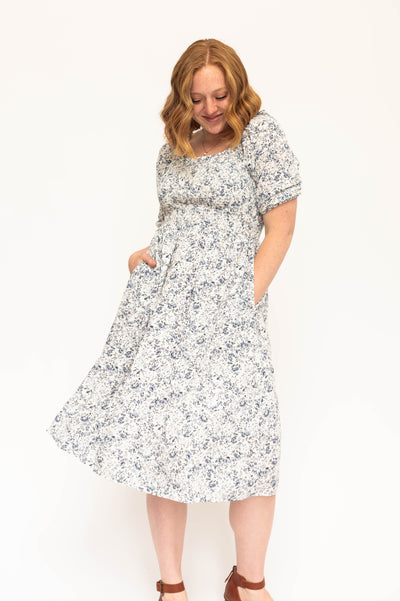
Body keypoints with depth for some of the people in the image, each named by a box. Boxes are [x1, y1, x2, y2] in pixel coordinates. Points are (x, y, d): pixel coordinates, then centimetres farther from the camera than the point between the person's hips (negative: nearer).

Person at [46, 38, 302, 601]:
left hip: (228, 300, -4)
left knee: (247, 441, -8)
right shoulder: (173, 149, 17)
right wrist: (145, 255, 6)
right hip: (161, 296, 5)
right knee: (160, 432, 1)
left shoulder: (261, 132, 1)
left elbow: (281, 225, -3)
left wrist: (248, 295, -10)